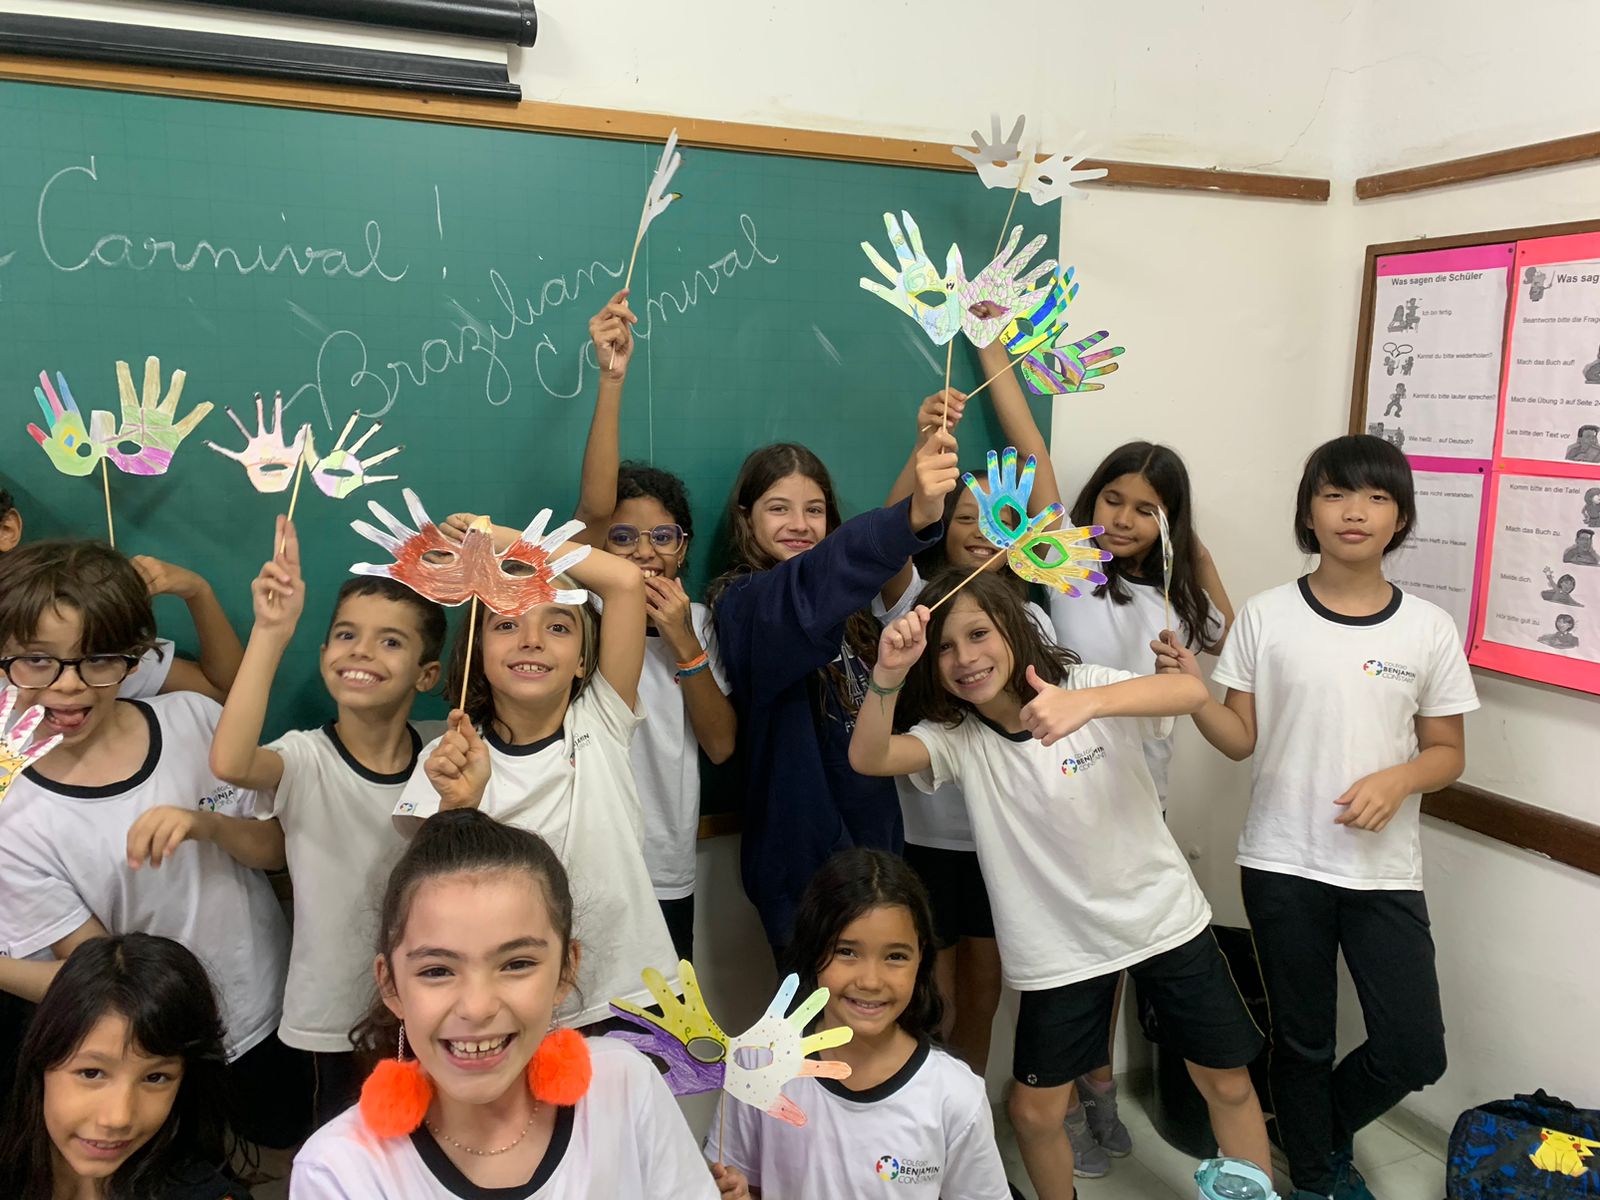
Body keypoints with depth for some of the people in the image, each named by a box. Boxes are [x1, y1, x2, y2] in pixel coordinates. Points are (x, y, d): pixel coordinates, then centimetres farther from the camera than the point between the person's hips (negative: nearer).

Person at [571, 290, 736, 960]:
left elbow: (720, 745, -1)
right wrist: (612, 378, -30)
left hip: (671, 878, 4)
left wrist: (684, 642, -12)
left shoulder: (697, 622, 6)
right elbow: (593, 507, -24)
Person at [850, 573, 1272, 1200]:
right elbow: (868, 757, -25)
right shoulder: (955, 737, -8)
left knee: (1228, 1083, 12)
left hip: (1165, 920, -1)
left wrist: (1086, 702, -50)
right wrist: (889, 673, -44)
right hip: (1060, 949, 1)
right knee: (1035, 1113, 6)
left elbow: (1193, 691, -32)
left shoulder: (1086, 684, -13)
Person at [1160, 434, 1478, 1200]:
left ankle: (1330, 1130, 36)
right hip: (1282, 865, -1)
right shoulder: (1265, 616, -5)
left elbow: (1447, 753, 4)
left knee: (1415, 1053, 4)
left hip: (1385, 871, 1)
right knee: (1302, 1041, 13)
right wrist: (1193, 692, -22)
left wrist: (1397, 779, -17)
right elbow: (1241, 740, -3)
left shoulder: (1428, 628, -3)